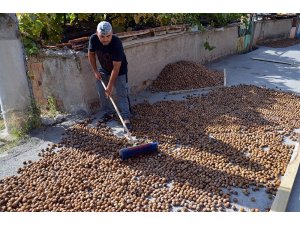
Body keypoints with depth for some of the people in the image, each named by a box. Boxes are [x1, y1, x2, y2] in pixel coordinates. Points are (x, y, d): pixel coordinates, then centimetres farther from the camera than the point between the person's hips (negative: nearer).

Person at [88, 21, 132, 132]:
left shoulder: (116, 43, -35)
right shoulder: (93, 39, -21)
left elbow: (116, 67, -33)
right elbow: (91, 54, -1)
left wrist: (110, 86, -31)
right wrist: (95, 71, -6)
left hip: (119, 71, -5)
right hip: (103, 70, 5)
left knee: (122, 94, -10)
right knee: (102, 93, 6)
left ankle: (126, 119, -7)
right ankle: (109, 113, 24)